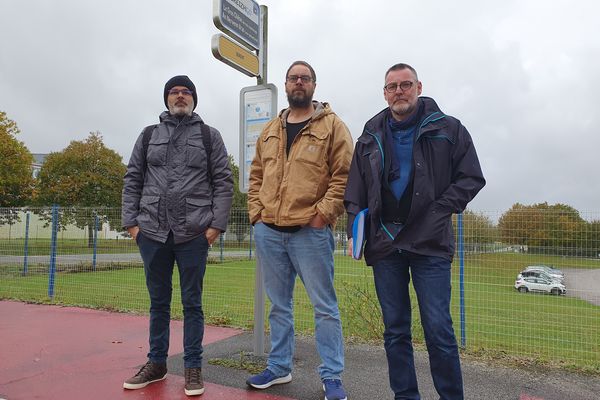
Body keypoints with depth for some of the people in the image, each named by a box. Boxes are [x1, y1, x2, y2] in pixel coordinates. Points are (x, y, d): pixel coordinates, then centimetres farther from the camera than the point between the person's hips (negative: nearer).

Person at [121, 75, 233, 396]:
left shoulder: (209, 135, 7)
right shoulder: (149, 135, 14)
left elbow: (223, 182, 1)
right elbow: (132, 180, 12)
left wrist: (216, 224, -8)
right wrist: (131, 222, 2)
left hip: (193, 234, -2)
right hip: (152, 232, 3)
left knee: (192, 303, 5)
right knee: (158, 301, 13)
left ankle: (193, 367, 17)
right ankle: (156, 363, 27)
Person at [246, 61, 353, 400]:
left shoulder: (332, 126, 0)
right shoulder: (270, 131, 16)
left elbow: (344, 175, -7)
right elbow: (257, 175, 18)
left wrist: (324, 213, -14)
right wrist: (256, 211, 7)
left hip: (310, 232, -5)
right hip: (268, 232, 6)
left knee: (325, 306, 2)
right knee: (279, 305, 16)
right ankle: (279, 367, 31)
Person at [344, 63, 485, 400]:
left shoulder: (448, 129, 5)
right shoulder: (370, 137, 13)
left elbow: (471, 178, 5)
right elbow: (356, 191, 12)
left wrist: (440, 211, -7)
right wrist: (355, 230, 1)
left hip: (430, 243, -3)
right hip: (384, 244, 3)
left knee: (439, 330, -1)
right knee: (395, 331, 10)